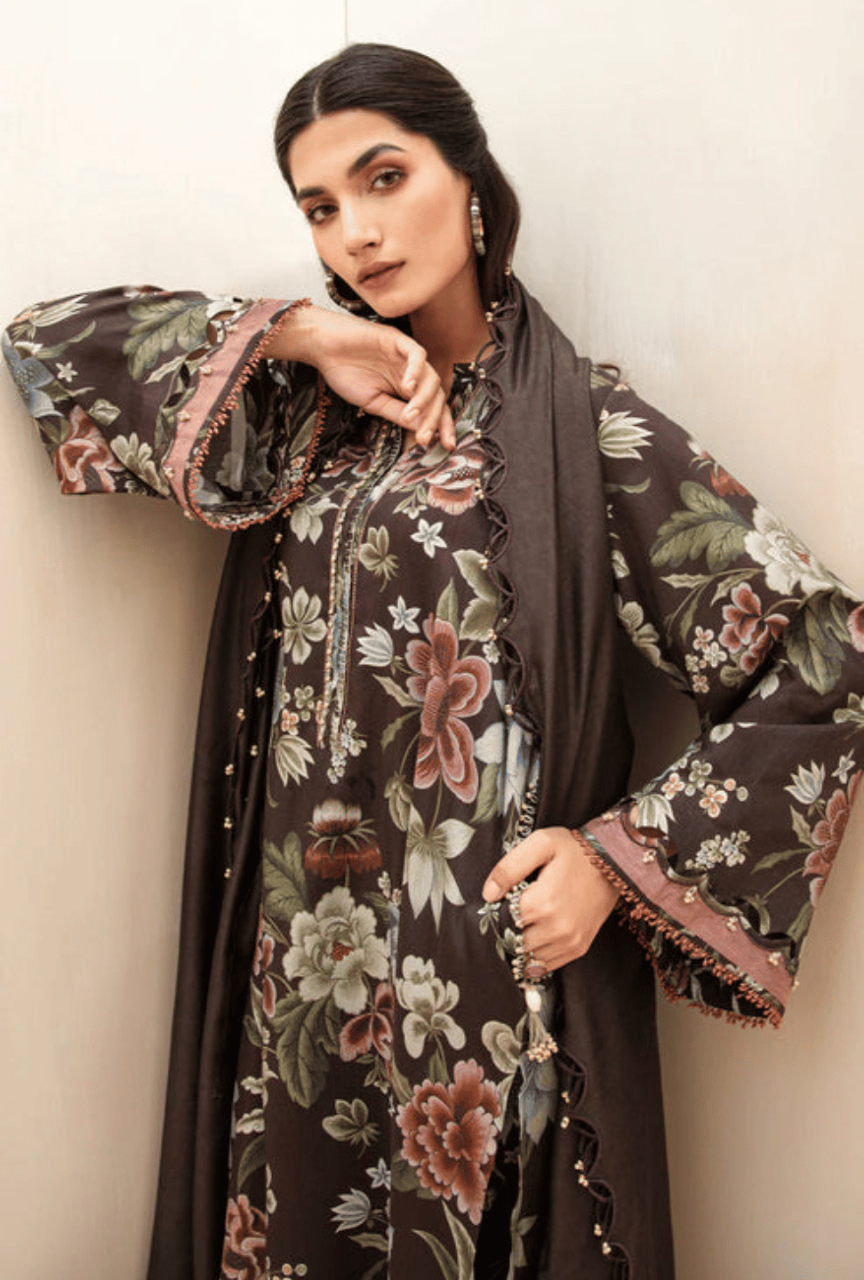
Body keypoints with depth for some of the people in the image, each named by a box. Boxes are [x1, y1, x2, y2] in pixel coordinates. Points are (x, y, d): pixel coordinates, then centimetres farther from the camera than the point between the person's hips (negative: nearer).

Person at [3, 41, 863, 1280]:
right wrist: (296, 333, -8)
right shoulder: (310, 406, 6)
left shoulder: (585, 427, -7)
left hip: (496, 958, -4)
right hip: (302, 951, 4)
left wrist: (624, 857, -12)